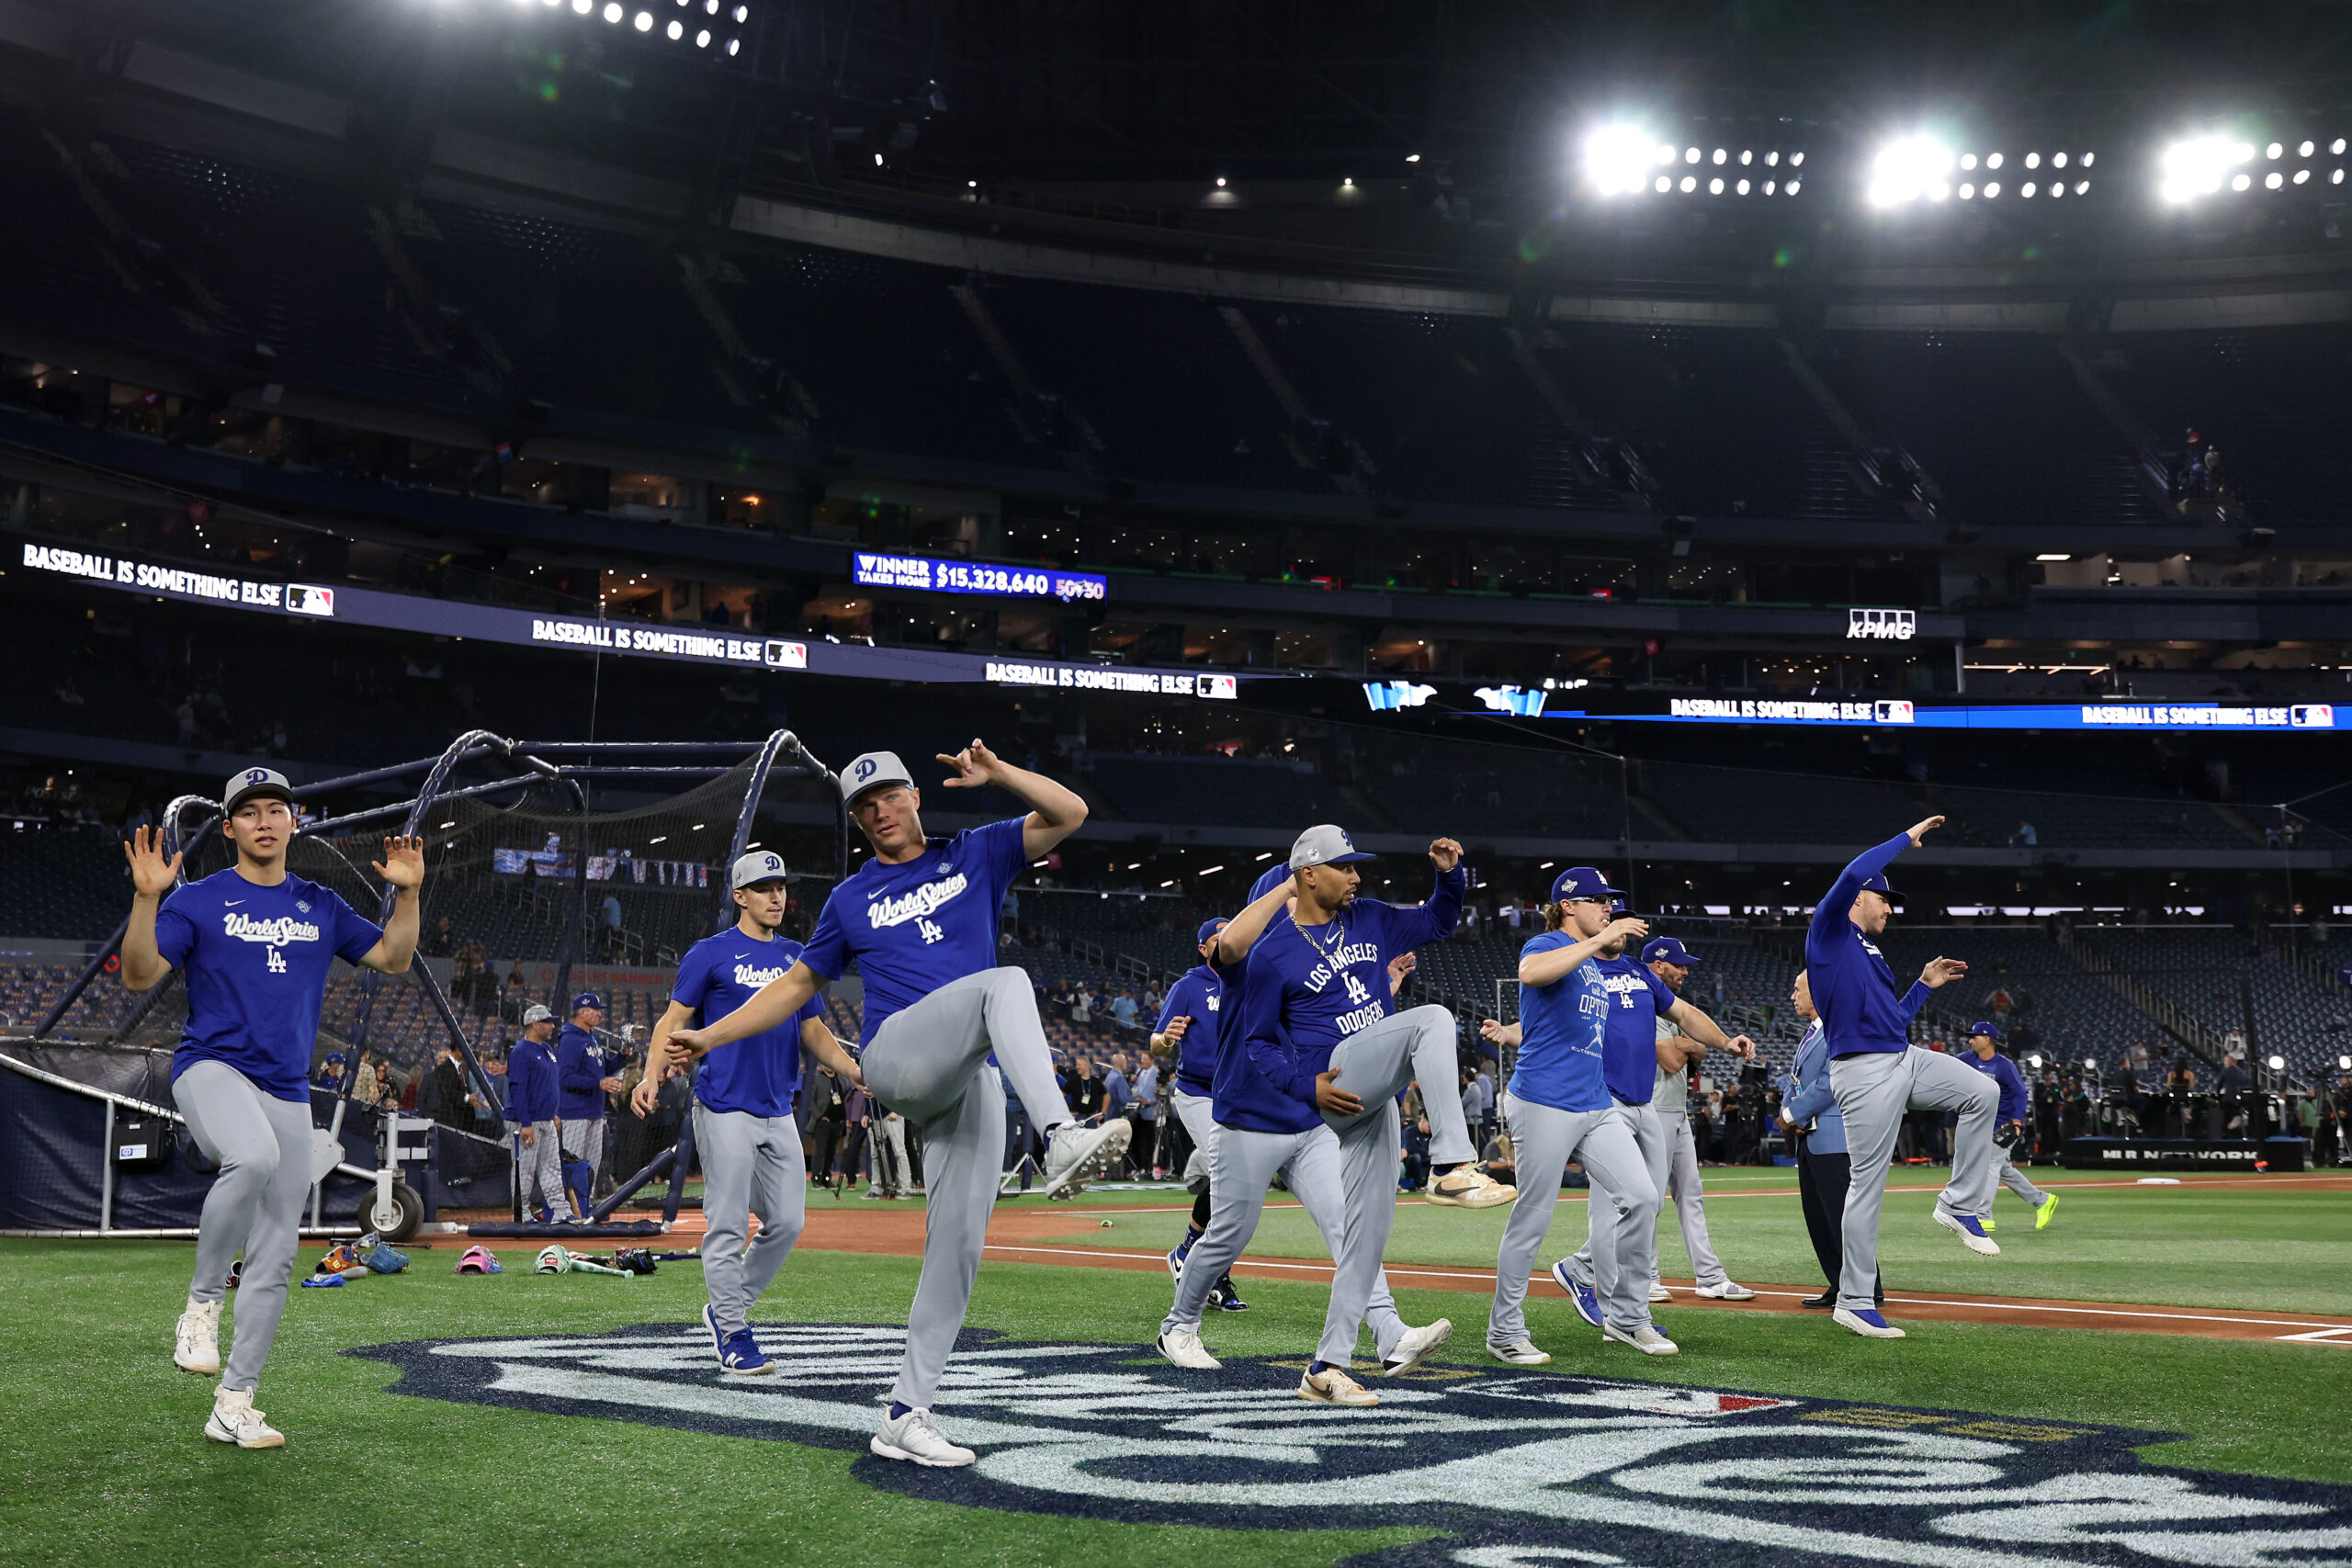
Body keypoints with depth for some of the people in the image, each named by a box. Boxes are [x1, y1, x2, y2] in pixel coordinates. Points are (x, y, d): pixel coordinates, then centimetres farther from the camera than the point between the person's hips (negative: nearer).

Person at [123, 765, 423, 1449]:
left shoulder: (321, 907, 13)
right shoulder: (197, 901, 0)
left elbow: (393, 959, 16)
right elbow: (138, 977, -9)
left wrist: (407, 892, 3)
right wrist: (146, 899, -22)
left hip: (288, 1092, 5)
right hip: (211, 1069, -5)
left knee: (275, 1258, 3)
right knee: (253, 1157, -39)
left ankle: (233, 1406, 12)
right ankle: (201, 1303, -18)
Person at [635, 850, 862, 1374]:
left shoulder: (797, 957, 15)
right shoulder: (711, 953, -2)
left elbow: (814, 1030, 19)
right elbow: (673, 1020, -4)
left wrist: (854, 1070, 3)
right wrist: (653, 1075, -20)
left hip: (779, 1112, 6)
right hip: (726, 1109, -6)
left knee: (788, 1222, 5)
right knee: (728, 1226, -4)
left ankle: (725, 1308, 23)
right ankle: (733, 1334, 6)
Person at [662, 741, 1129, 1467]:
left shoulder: (974, 855, 17)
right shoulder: (852, 898, 18)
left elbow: (1069, 813, 9)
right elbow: (797, 984, 25)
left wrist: (995, 774, -4)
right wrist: (708, 1036, 19)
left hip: (973, 1080, 3)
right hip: (897, 1055, -2)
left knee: (958, 1245, -4)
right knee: (1004, 982, -32)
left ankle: (906, 1415, 1)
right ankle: (1062, 1138, -53)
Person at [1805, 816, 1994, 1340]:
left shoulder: (1872, 954, 24)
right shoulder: (1829, 931, -1)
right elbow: (1854, 873, -19)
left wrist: (1925, 983, 20)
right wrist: (1907, 838, -8)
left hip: (1904, 1061, 9)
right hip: (1863, 1073, -9)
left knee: (1983, 1093, 1)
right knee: (1867, 1184, -6)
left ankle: (1959, 1205, 6)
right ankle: (1854, 1301, 2)